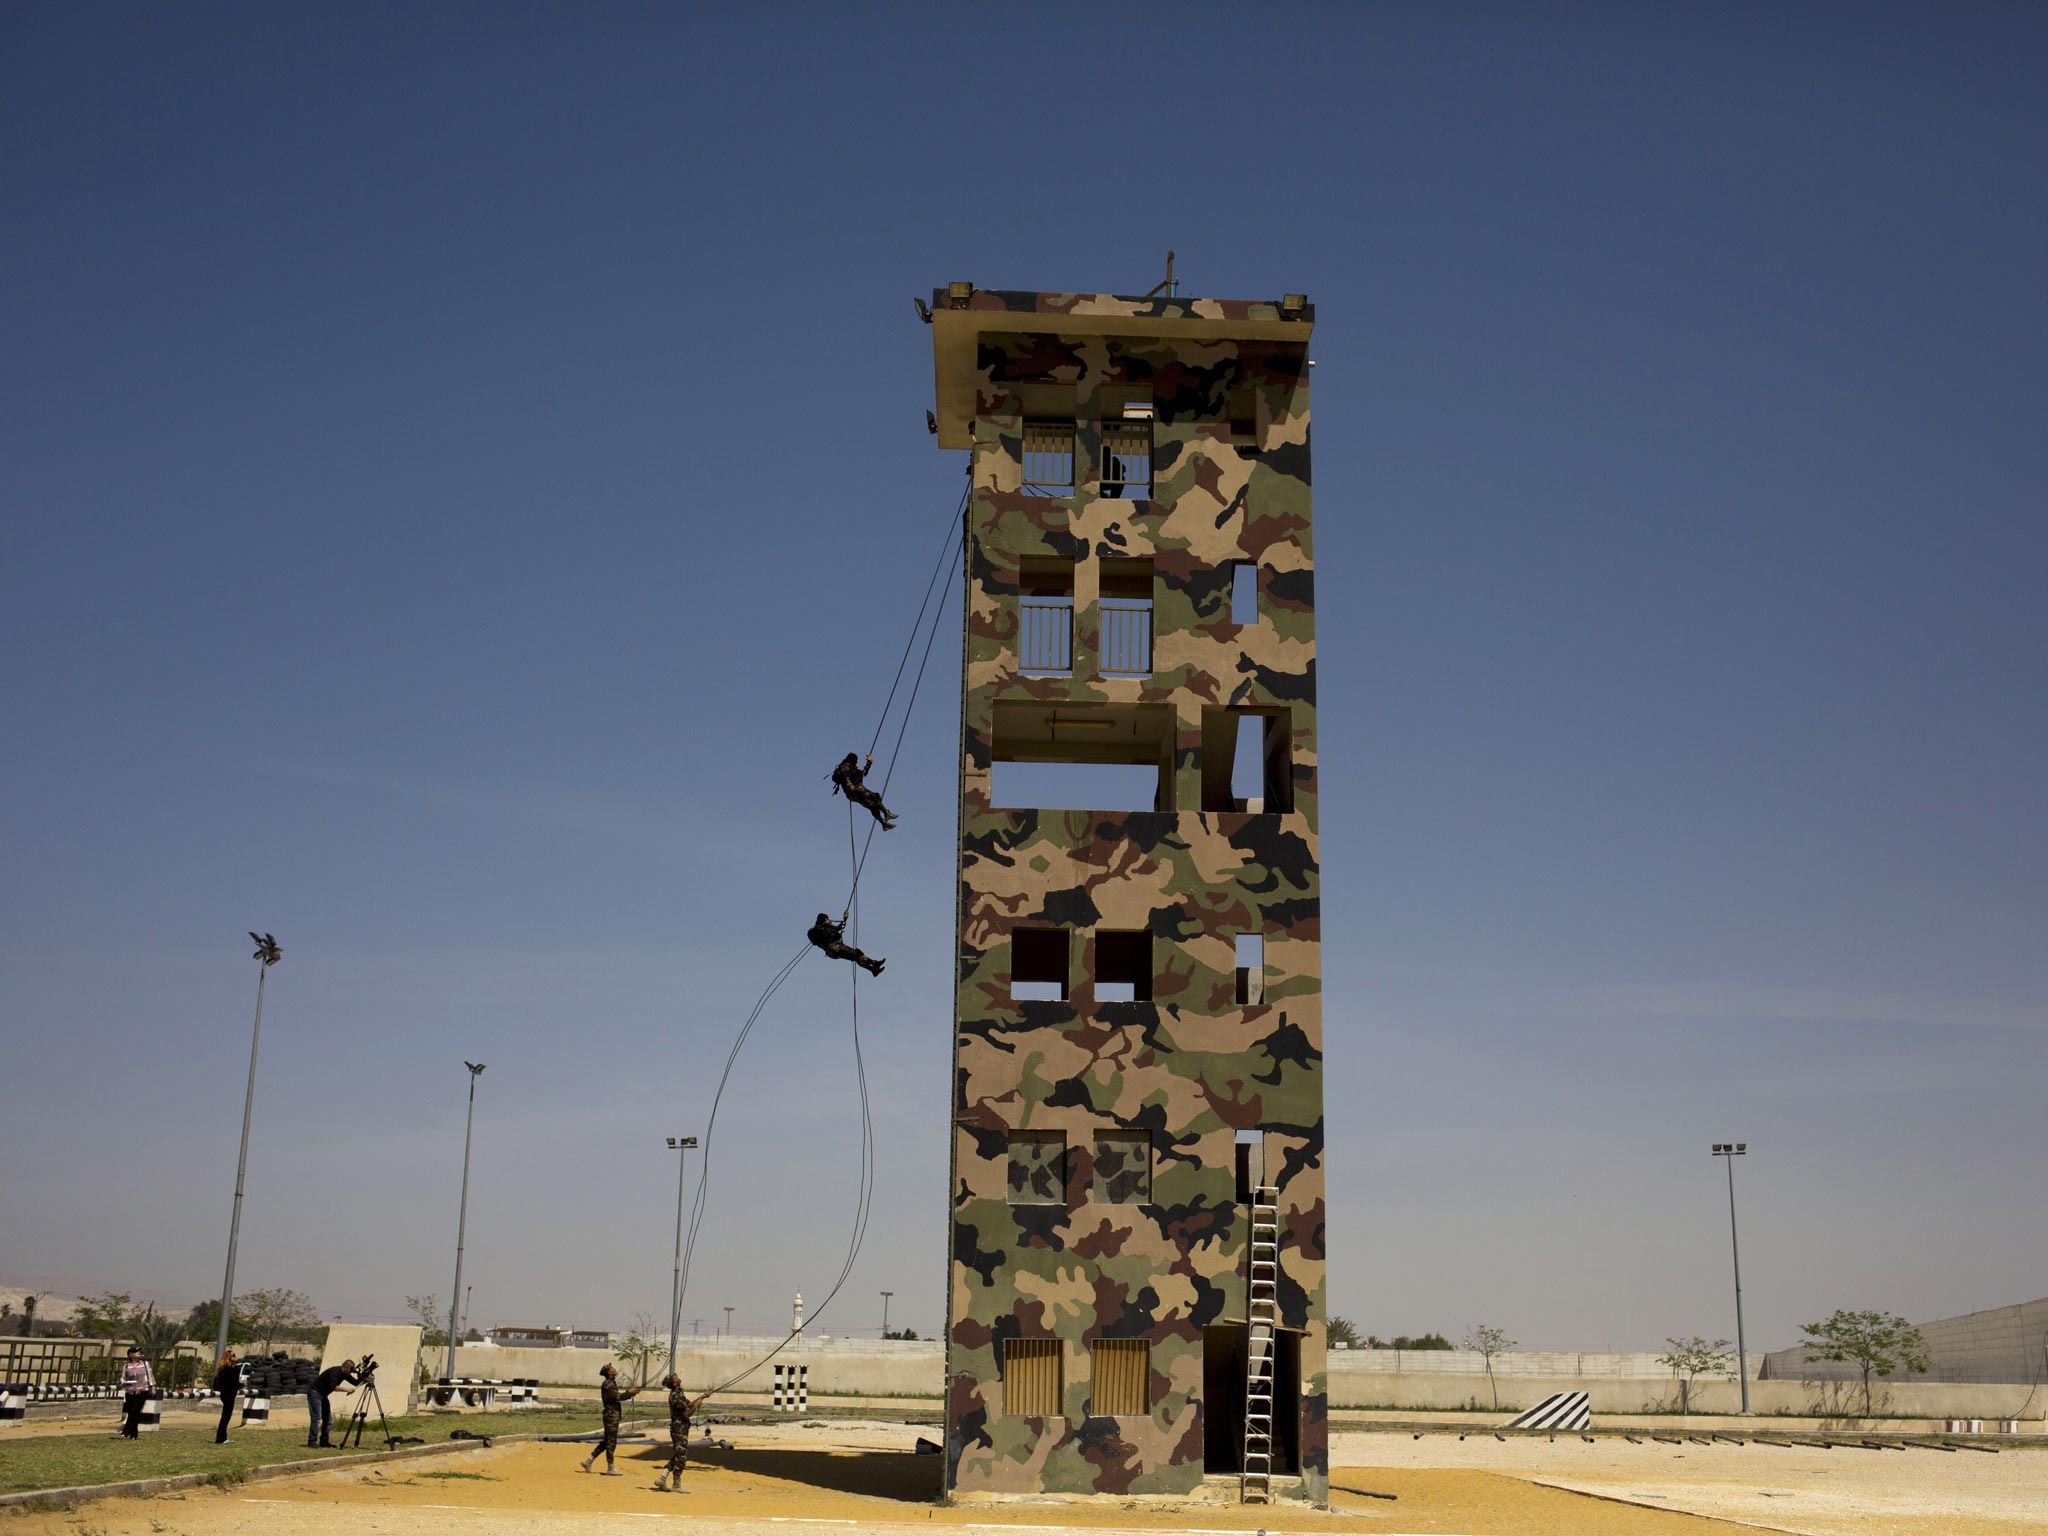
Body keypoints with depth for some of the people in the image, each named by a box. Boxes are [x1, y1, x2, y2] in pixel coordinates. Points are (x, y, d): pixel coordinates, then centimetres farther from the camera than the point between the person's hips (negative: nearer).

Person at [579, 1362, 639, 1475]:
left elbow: (617, 1397, 19)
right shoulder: (608, 1384, -14)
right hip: (611, 1415, -10)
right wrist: (629, 1393, -11)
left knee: (607, 1441, 15)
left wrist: (629, 1392, 9)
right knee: (611, 1442, -5)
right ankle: (611, 1468, 0)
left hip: (613, 1415, 10)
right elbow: (617, 1397, -22)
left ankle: (588, 1460, 19)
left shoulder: (611, 1383, 18)